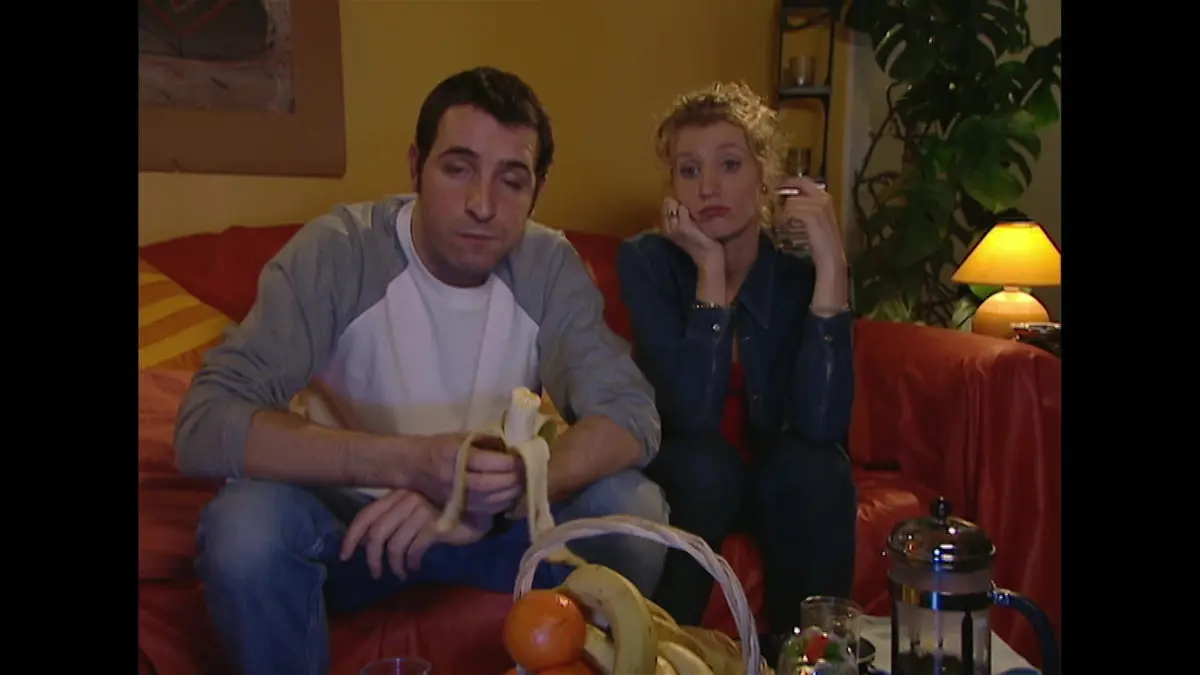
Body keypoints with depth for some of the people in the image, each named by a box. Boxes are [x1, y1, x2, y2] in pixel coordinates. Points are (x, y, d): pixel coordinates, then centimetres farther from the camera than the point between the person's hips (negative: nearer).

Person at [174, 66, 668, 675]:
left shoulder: (550, 266, -11)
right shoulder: (335, 251, -20)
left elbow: (633, 413, -20)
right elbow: (203, 424, -28)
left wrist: (499, 488, -38)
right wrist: (407, 462, -41)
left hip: (489, 526, 3)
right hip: (351, 521, -2)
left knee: (633, 508, -22)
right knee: (244, 524, -32)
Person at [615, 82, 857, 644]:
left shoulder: (800, 267, -15)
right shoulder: (647, 262, -17)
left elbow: (820, 425, -29)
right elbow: (693, 416, -28)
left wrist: (831, 266, -32)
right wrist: (710, 268, -31)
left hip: (781, 476, 1)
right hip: (681, 476, -1)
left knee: (816, 467, -29)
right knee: (704, 460, -31)